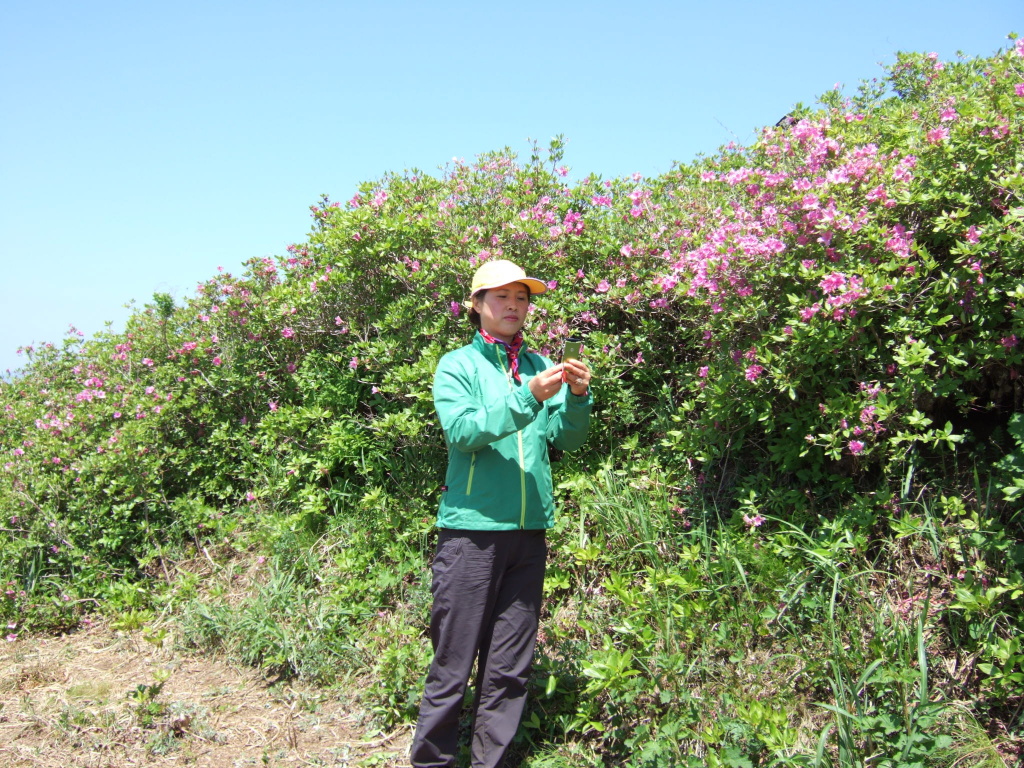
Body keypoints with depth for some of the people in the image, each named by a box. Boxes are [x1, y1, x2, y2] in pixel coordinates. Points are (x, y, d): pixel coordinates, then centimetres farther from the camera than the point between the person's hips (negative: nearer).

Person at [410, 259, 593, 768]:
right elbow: (462, 431, -13)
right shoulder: (458, 365, 2)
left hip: (529, 532, 4)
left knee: (510, 670, 10)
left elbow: (568, 439, 5)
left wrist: (577, 396, -14)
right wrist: (527, 397, -23)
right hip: (472, 529, -4)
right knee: (453, 667, 0)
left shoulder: (540, 367, 13)